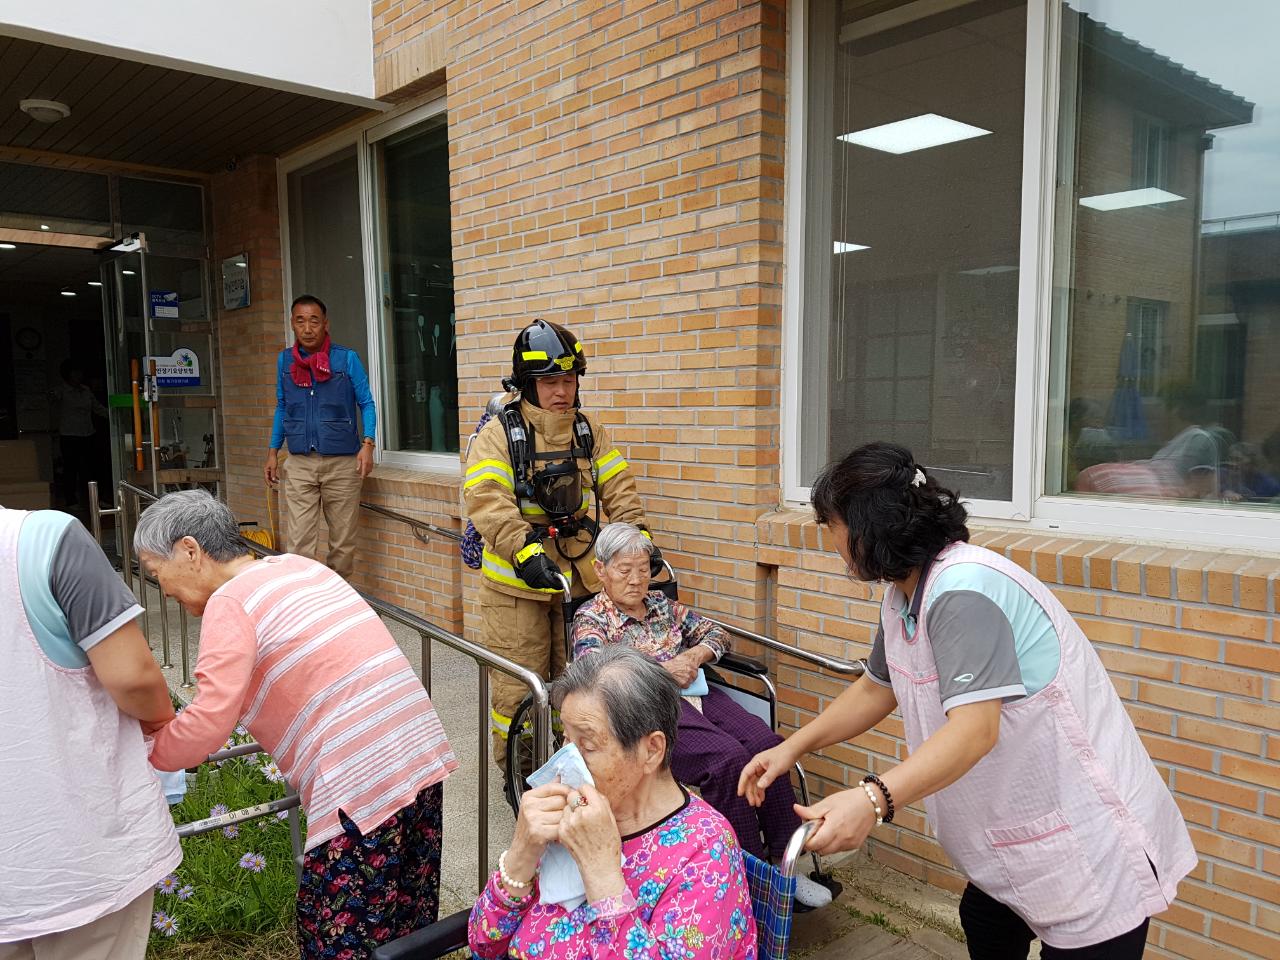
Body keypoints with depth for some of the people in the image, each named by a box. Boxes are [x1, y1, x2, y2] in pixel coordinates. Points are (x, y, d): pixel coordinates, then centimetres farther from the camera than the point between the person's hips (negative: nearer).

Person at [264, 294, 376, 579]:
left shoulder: (347, 359, -1)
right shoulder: (284, 360, 8)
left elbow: (366, 404, 2)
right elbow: (282, 408, 18)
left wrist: (367, 444, -12)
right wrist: (273, 452, 13)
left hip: (342, 462, -2)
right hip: (299, 464, 2)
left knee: (343, 542, 6)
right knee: (299, 543, -5)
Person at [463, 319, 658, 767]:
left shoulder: (590, 431, 7)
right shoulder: (498, 434, -9)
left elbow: (617, 488, 4)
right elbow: (487, 501, -21)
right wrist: (525, 551, -34)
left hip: (580, 574, 4)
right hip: (517, 579, -4)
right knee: (518, 682, 5)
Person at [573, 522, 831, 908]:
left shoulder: (661, 604, 21)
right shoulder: (590, 619, 5)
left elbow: (717, 633, 22)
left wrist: (694, 655, 0)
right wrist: (662, 670, -14)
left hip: (693, 694, 6)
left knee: (766, 742, -22)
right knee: (728, 758, -30)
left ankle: (783, 861, -13)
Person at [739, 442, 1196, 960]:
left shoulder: (964, 589, -27)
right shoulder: (904, 595, 4)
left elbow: (975, 729, -35)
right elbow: (875, 689, 14)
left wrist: (874, 799, -46)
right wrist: (790, 748, 9)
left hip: (1092, 839, -9)